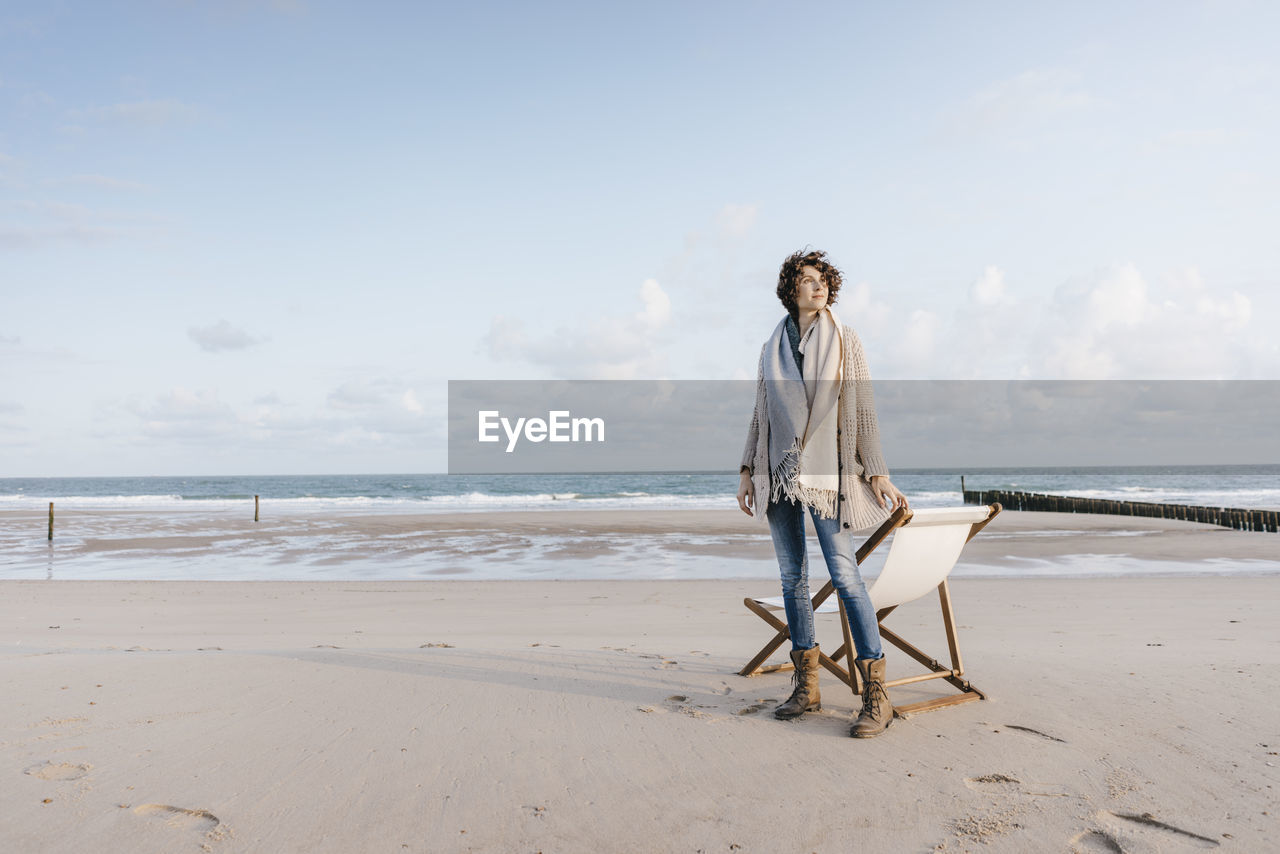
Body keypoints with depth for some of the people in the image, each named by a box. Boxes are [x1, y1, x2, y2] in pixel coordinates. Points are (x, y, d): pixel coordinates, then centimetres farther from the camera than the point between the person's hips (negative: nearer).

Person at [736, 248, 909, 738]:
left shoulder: (845, 341, 4)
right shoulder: (772, 348, 13)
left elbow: (864, 411, 1)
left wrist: (877, 473, -5)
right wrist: (748, 470, 10)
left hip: (826, 472, -4)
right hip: (779, 473, 4)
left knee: (844, 573, -11)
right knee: (792, 577, 6)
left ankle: (876, 693, -5)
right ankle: (807, 686, 16)